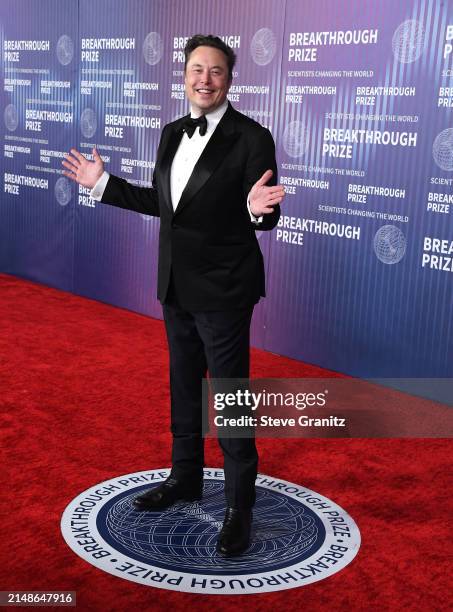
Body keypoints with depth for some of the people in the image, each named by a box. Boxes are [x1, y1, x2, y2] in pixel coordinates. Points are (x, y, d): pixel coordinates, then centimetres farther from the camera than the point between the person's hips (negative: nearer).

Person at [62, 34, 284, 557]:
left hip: (222, 292, -7)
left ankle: (239, 507, 18)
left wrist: (258, 209, -37)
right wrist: (102, 182, 15)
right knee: (184, 388, 21)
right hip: (177, 288, 7)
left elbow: (266, 218, -14)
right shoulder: (172, 134, 8)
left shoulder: (251, 139, -14)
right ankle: (185, 478, 40)